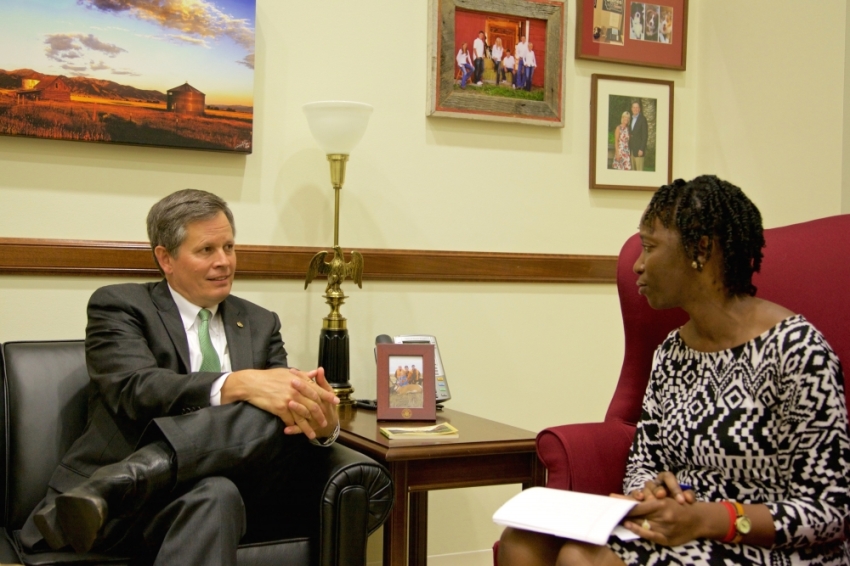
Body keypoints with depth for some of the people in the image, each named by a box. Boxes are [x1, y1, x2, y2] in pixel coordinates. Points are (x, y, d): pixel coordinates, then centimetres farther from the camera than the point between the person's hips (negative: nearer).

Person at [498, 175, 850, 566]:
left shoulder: (795, 349, -13)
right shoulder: (671, 351, 9)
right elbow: (642, 465, 12)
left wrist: (708, 519, -24)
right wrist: (650, 491, -12)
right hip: (679, 531, 6)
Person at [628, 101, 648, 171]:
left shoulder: (642, 119, -8)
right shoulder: (631, 119, 14)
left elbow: (645, 136, -11)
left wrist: (641, 149, -16)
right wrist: (629, 149, 9)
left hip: (639, 149, -7)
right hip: (631, 149, 7)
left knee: (639, 169, -8)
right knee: (633, 169, 8)